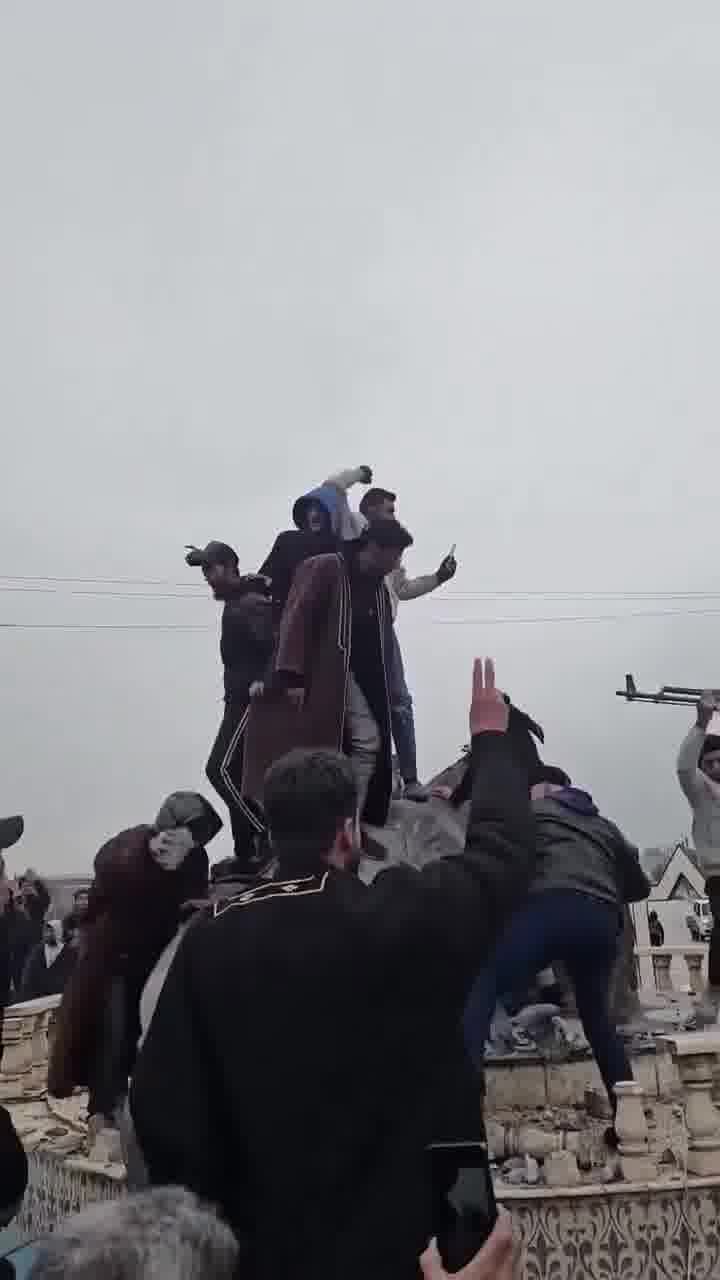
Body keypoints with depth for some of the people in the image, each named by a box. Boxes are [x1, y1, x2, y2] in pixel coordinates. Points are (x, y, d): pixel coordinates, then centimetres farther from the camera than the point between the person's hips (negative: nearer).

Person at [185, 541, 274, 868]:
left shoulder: (252, 604, -16)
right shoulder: (236, 601, 14)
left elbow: (278, 646, -26)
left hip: (252, 701, -10)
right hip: (240, 700, 10)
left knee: (220, 770, -15)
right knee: (235, 776, 8)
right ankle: (247, 853, 12)